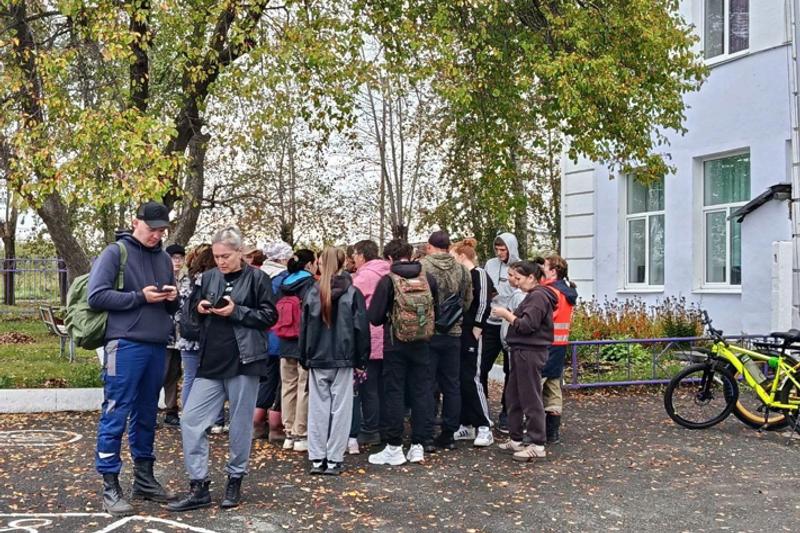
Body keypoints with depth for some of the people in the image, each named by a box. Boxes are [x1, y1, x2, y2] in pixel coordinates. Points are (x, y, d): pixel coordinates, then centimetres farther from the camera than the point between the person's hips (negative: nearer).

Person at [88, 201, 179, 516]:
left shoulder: (164, 258, 16)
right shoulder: (115, 253, -2)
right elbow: (96, 296, -11)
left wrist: (172, 298, 0)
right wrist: (140, 297, -14)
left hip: (157, 347, 6)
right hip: (125, 344, -6)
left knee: (146, 415, 14)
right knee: (115, 416, -4)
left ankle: (144, 479, 23)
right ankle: (110, 486, 2)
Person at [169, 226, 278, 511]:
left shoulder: (257, 278, -4)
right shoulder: (209, 277, 10)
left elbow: (270, 316, -6)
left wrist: (236, 311, -15)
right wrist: (200, 309, -3)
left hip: (243, 361, -4)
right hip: (211, 362, 5)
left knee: (240, 424, 6)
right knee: (190, 421, -1)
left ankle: (235, 481, 23)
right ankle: (199, 487, 6)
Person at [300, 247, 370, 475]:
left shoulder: (313, 293, 0)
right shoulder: (353, 293, -4)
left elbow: (304, 327, 5)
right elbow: (361, 328, -4)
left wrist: (304, 358, 14)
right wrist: (362, 359, 3)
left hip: (317, 360, 2)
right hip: (343, 359, -2)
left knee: (318, 408, 8)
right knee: (340, 409, 4)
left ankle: (317, 459, 11)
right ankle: (334, 460, 5)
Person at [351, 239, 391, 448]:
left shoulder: (365, 276, -13)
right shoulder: (386, 274, 10)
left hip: (370, 339, -8)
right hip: (387, 338, 8)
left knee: (368, 387, 0)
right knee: (382, 385, 14)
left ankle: (370, 431, 4)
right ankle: (383, 427, 20)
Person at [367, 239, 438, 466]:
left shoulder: (388, 281, -10)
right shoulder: (429, 279, 0)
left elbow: (374, 317, -10)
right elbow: (436, 312, 12)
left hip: (395, 344, -3)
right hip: (422, 344, 3)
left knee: (394, 392, 4)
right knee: (422, 391, 9)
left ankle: (394, 447, 7)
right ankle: (419, 445, 13)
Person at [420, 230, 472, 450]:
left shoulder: (422, 266, -11)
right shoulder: (462, 270, 2)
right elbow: (467, 301, 7)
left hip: (427, 332, -3)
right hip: (453, 334, 4)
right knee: (451, 386, 12)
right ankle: (449, 434, 17)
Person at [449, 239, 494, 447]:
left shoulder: (479, 275, -9)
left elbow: (483, 306, -16)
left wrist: (475, 334, -17)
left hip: (470, 335, -8)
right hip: (456, 335, 8)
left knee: (471, 380, -9)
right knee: (458, 380, 8)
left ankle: (484, 428, -3)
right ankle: (466, 425, 16)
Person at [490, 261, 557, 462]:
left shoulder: (538, 297, -13)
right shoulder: (533, 296, 19)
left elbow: (527, 325, -20)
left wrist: (506, 315, -12)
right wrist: (509, 315, 5)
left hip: (530, 353, -11)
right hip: (522, 352, 11)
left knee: (531, 399, -5)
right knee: (513, 396, 15)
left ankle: (538, 445, 1)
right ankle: (516, 439, 23)